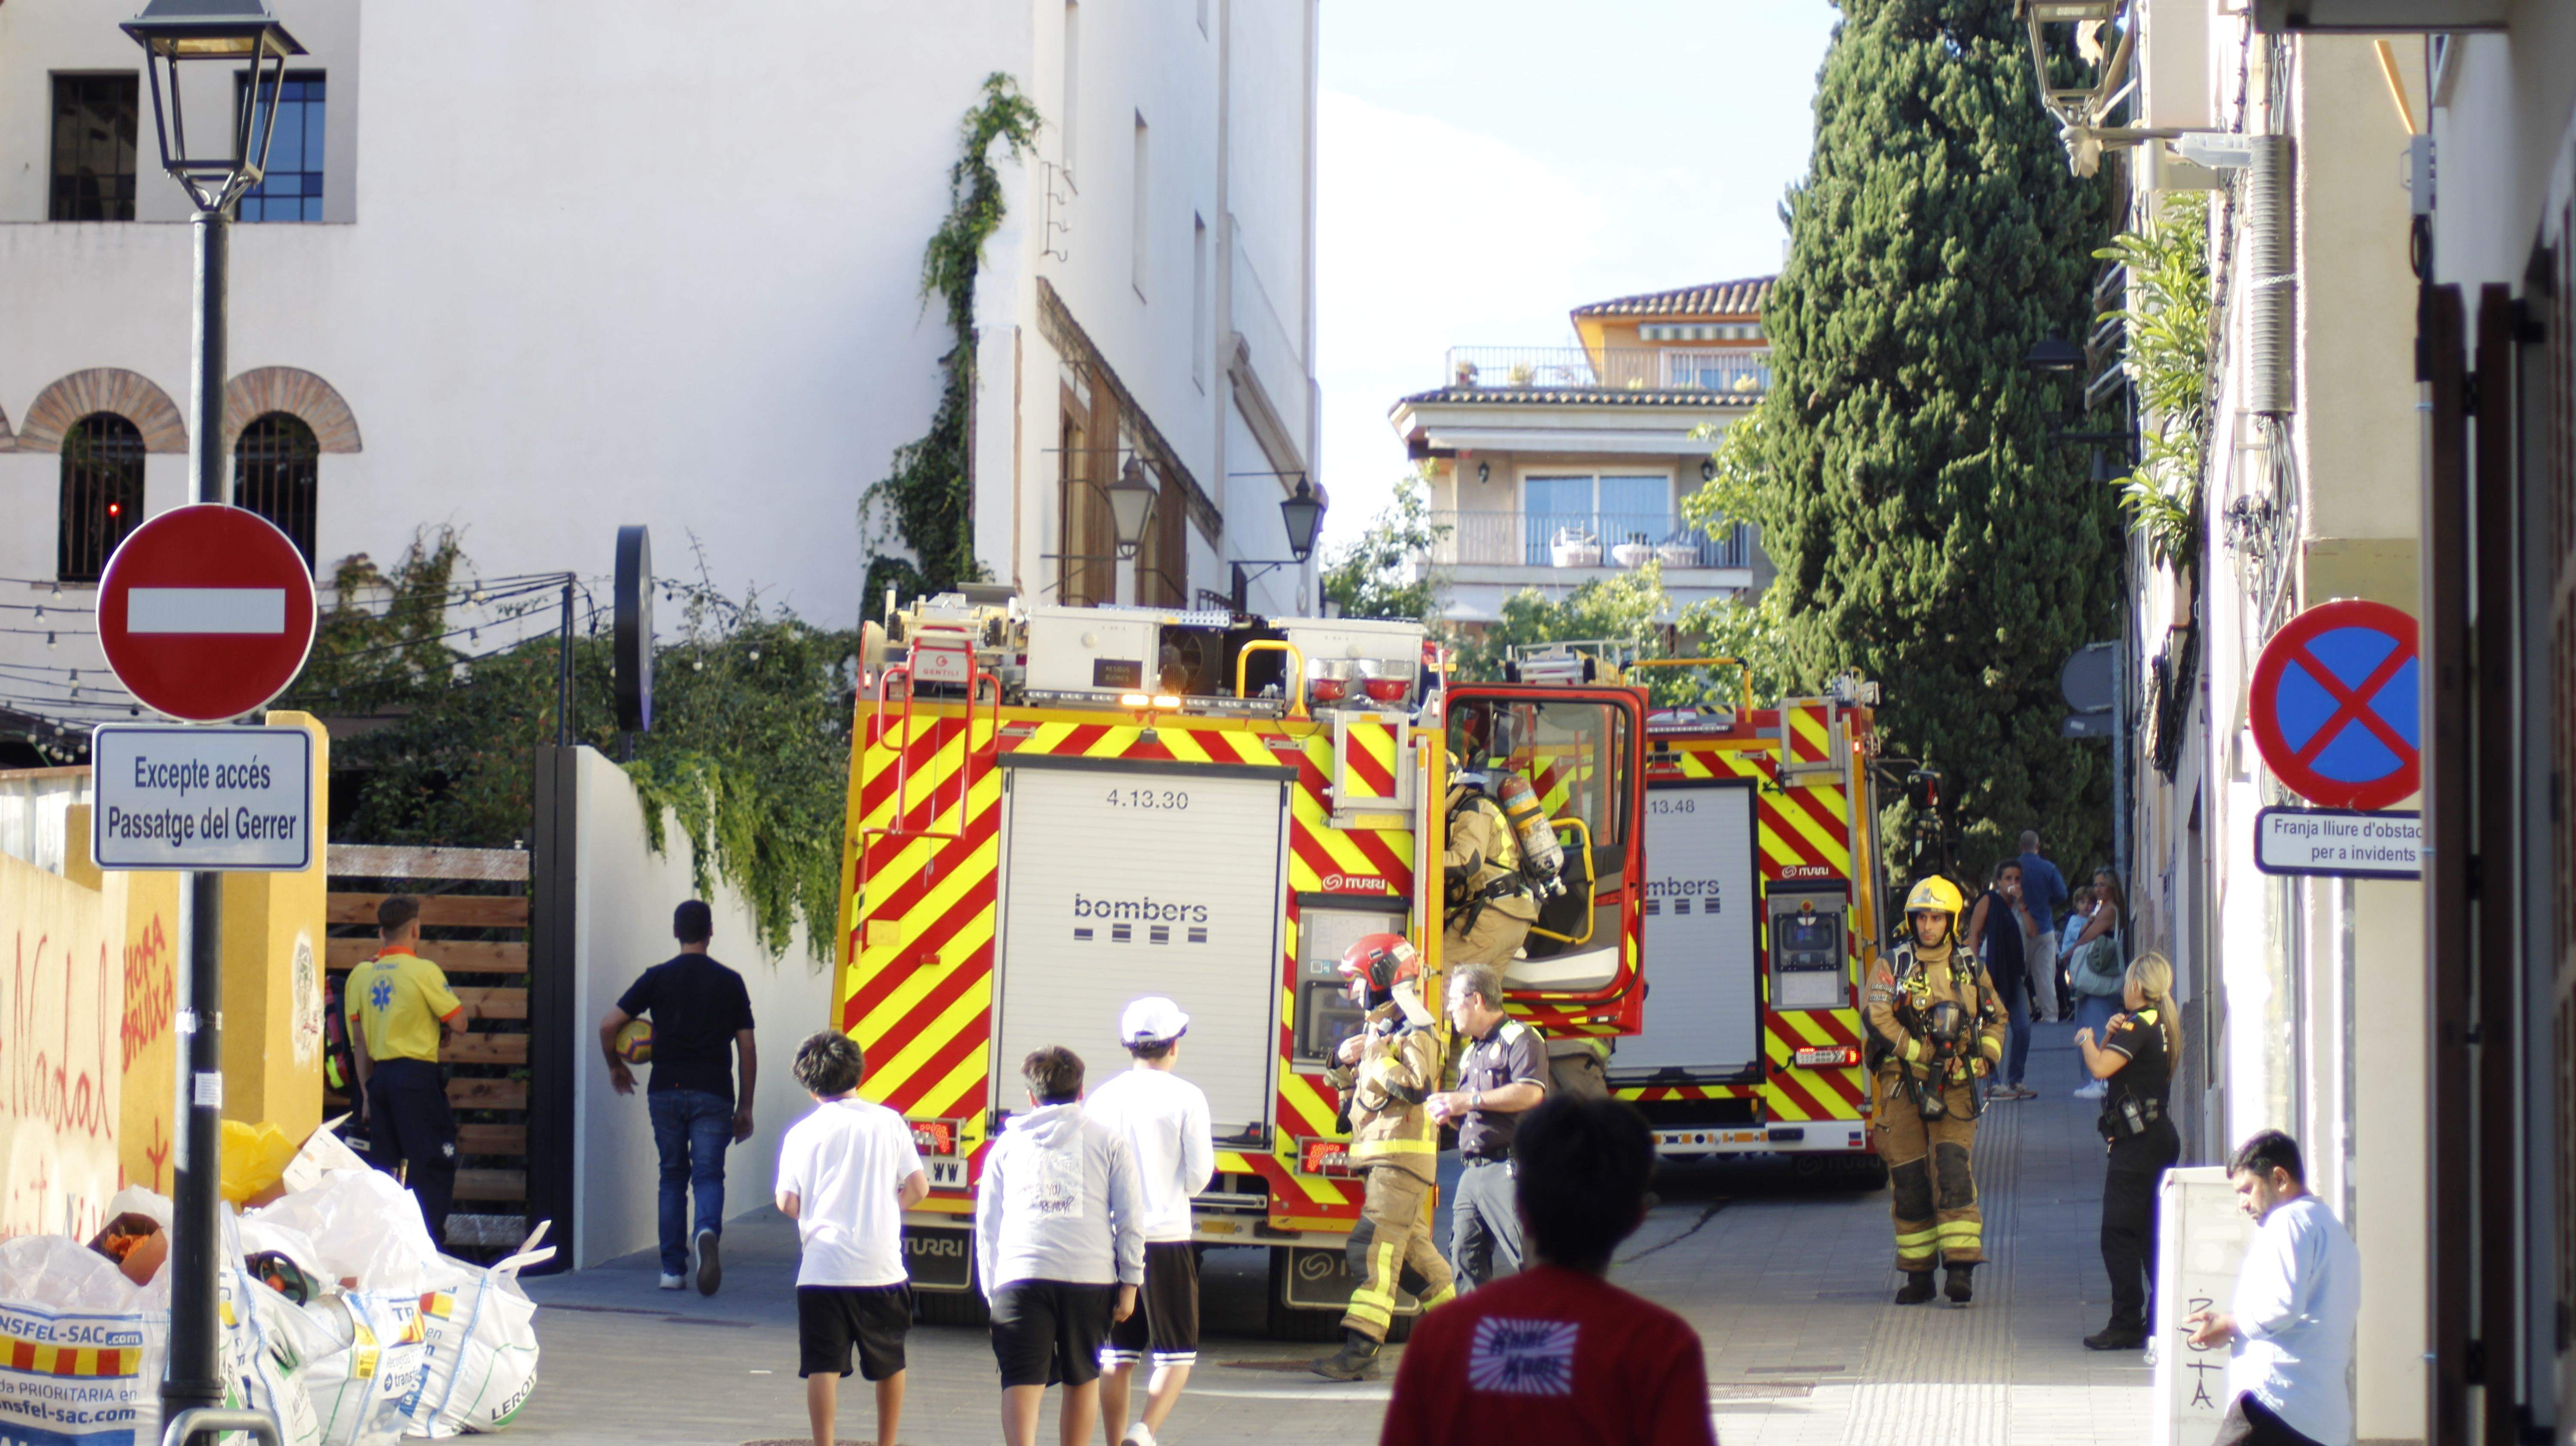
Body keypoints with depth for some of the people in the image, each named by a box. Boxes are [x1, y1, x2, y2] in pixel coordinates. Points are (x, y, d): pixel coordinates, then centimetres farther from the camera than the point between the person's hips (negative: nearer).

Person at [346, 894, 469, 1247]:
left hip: (379, 1076, 6)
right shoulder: (424, 971, -9)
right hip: (417, 1075, -6)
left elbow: (358, 1039, 11)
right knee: (433, 1164, -3)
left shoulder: (361, 975, 8)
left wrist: (367, 1091, 16)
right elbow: (458, 1023, -8)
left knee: (383, 1167, 11)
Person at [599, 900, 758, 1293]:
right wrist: (745, 1107, 13)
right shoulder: (729, 982, 7)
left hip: (666, 1092, 1)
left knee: (673, 1177, 13)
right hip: (713, 1094, -1)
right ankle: (707, 1230, -34)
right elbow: (747, 1048, 7)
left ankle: (673, 1269, 11)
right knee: (708, 1175, -2)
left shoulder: (658, 978, 5)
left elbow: (609, 1024, 0)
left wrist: (615, 1066, 19)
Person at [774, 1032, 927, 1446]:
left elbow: (787, 1203, -2)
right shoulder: (890, 1123, 2)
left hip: (821, 1267, -1)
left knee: (823, 1368, -2)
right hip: (882, 1267, 1)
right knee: (889, 1364, 17)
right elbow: (919, 1188, 0)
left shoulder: (802, 1133, 0)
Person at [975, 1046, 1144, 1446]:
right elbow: (1131, 1219, 5)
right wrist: (1130, 1284, 7)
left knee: (1022, 1382, -6)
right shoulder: (1108, 1141, 11)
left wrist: (991, 1290, 20)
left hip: (1020, 1278, 0)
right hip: (1090, 1276, 0)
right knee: (1082, 1380, 16)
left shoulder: (1008, 1144, 15)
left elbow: (987, 1224, 16)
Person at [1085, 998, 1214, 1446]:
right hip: (1166, 1240, -3)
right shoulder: (1185, 1098, -6)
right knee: (1177, 1356, 3)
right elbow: (1198, 1178, -5)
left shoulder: (1101, 1099, 4)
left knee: (1117, 1357, 11)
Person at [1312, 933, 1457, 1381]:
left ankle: (1360, 1351, -24)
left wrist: (1378, 1058, -19)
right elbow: (1348, 1090, 26)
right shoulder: (1377, 1028, 19)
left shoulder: (1414, 1029, -10)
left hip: (1403, 1152, -10)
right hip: (1377, 1155, 10)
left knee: (1374, 1245, -17)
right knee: (1410, 1245, 15)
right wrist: (1344, 1061, 6)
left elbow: (1416, 1087, -24)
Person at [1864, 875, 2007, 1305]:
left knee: (1953, 1169, -13)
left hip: (1955, 1087, 1)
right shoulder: (1892, 967, 4)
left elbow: (1996, 1017, 25)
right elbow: (1879, 1020, -10)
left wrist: (1986, 1057, 6)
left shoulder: (1970, 968, 13)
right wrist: (1926, 1056, -15)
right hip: (1903, 1086, 0)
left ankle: (1961, 1267, -16)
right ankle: (1918, 1274, 9)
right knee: (1908, 1178, 0)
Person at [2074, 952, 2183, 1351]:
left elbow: (2101, 1067, -25)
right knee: (2152, 1235, 13)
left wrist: (2087, 1040, -6)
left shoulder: (2138, 1025, -14)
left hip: (2138, 1139, -10)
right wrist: (2109, 1036, -2)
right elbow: (2113, 1065, 16)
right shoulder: (2163, 1026, 15)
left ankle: (2127, 1325, -9)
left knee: (2119, 1234, -7)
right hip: (2161, 1135, 10)